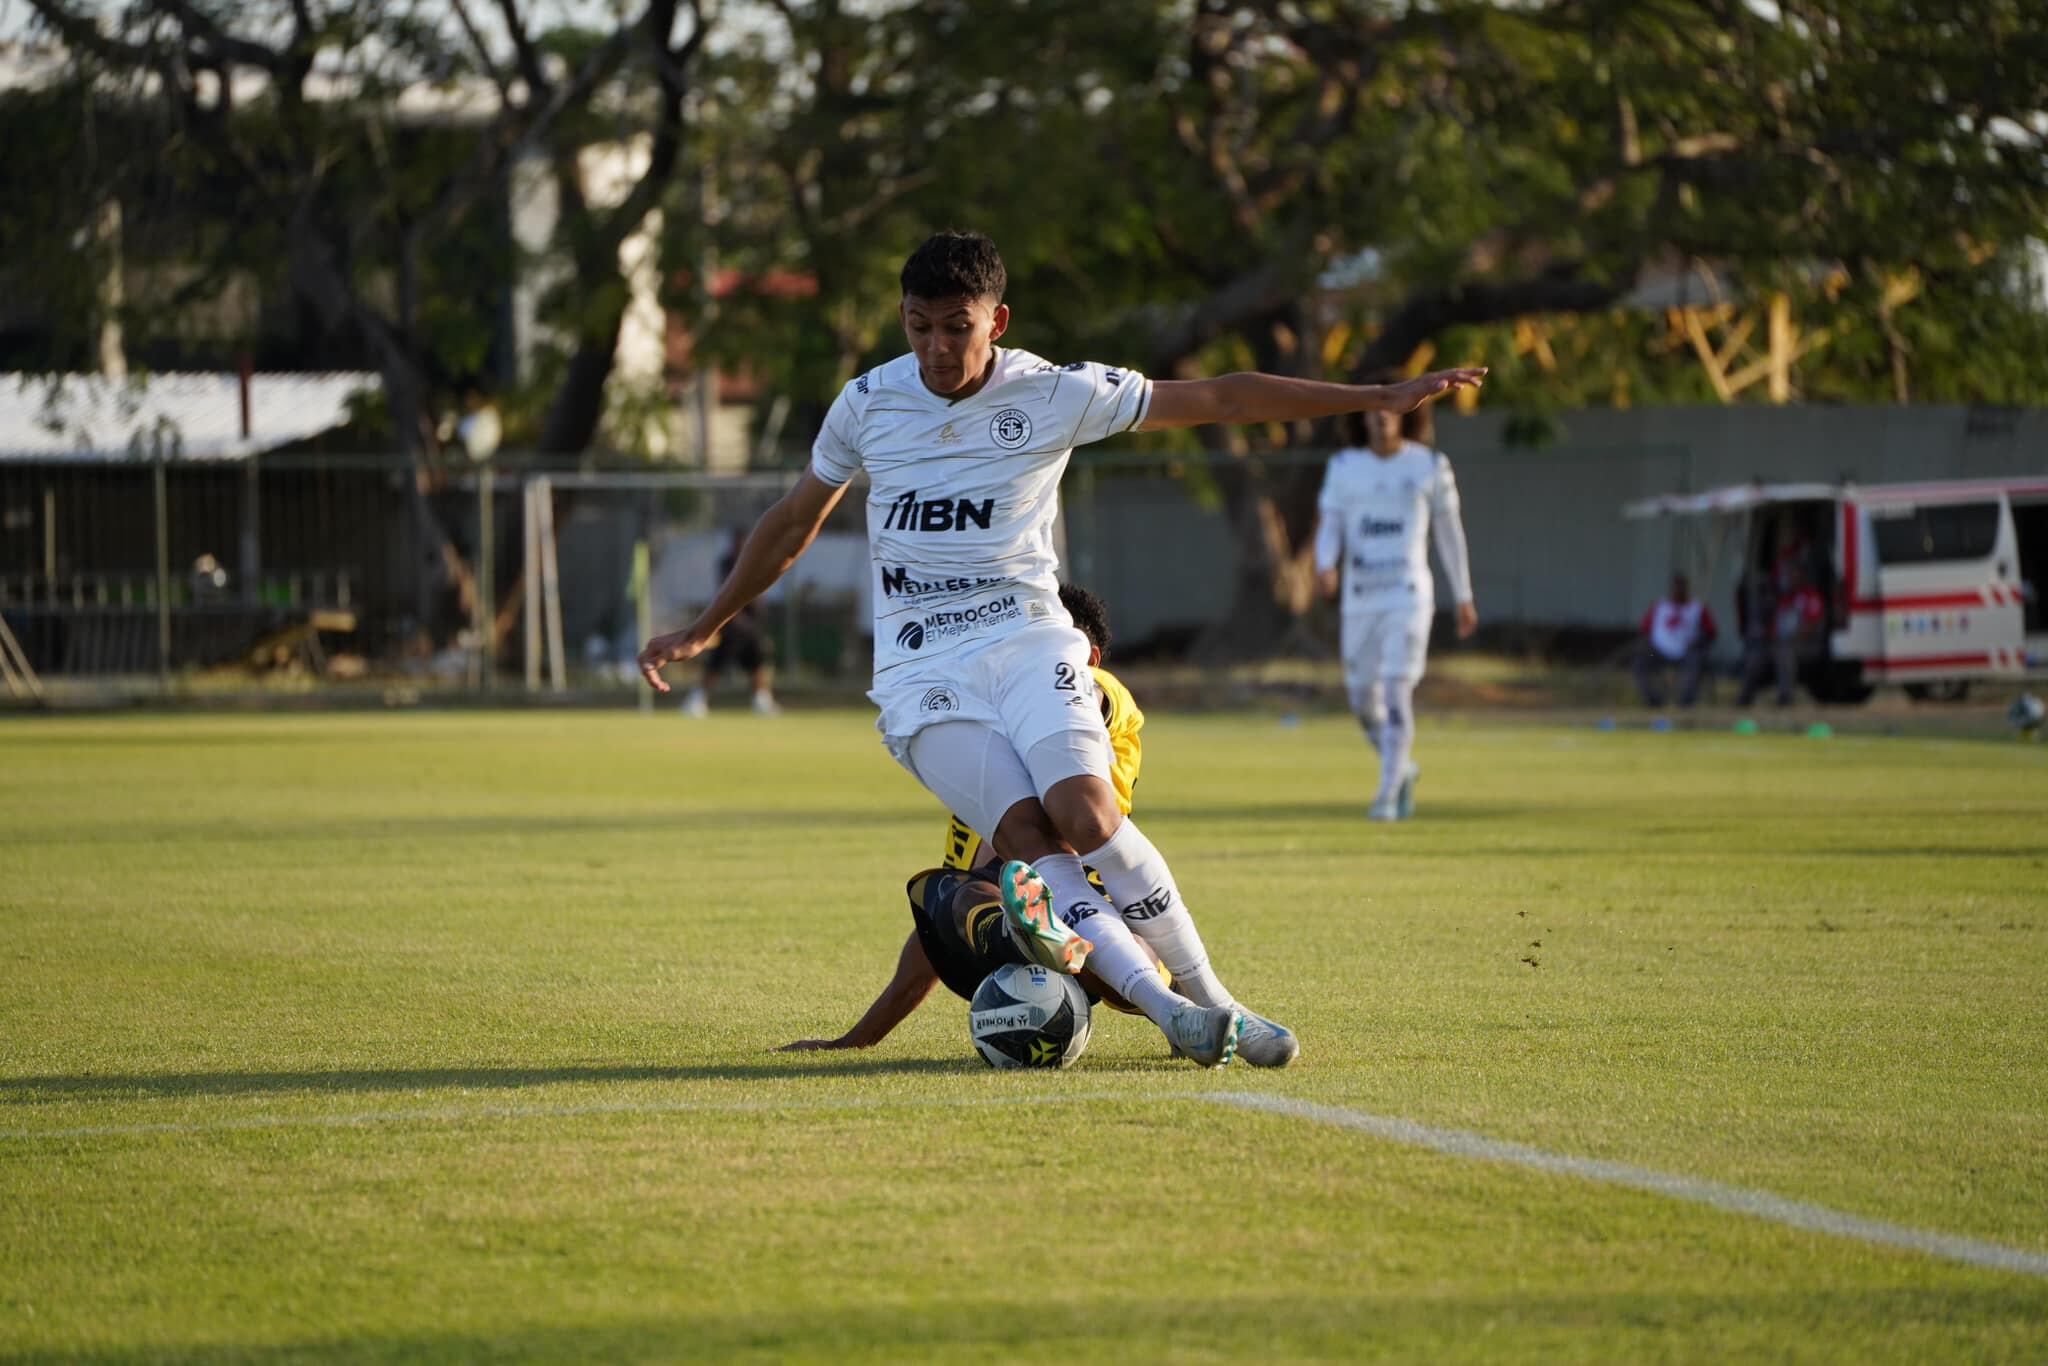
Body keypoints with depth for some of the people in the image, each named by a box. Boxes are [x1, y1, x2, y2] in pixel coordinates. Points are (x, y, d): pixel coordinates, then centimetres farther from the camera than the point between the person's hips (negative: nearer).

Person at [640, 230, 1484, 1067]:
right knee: (1028, 835, -23)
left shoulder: (1055, 395, -1)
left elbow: (1214, 399, 2)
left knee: (1083, 810, -27)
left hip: (1026, 642, -1)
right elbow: (792, 524, 21)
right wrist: (703, 631, 26)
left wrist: (1379, 397, 1)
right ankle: (1167, 1009, -30)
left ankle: (1208, 999, -14)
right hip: (921, 674, 1)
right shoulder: (866, 405, 6)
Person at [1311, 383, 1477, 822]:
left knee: (1396, 692, -14)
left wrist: (1463, 596, 10)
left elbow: (1449, 531, 7)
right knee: (1363, 699, 8)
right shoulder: (1344, 467, 6)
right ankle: (1402, 769, 34)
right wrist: (1325, 566, -21)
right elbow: (1329, 526, 0)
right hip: (1359, 600, 3)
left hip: (1408, 598, -3)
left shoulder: (1429, 466, 1)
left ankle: (1388, 793, -10)